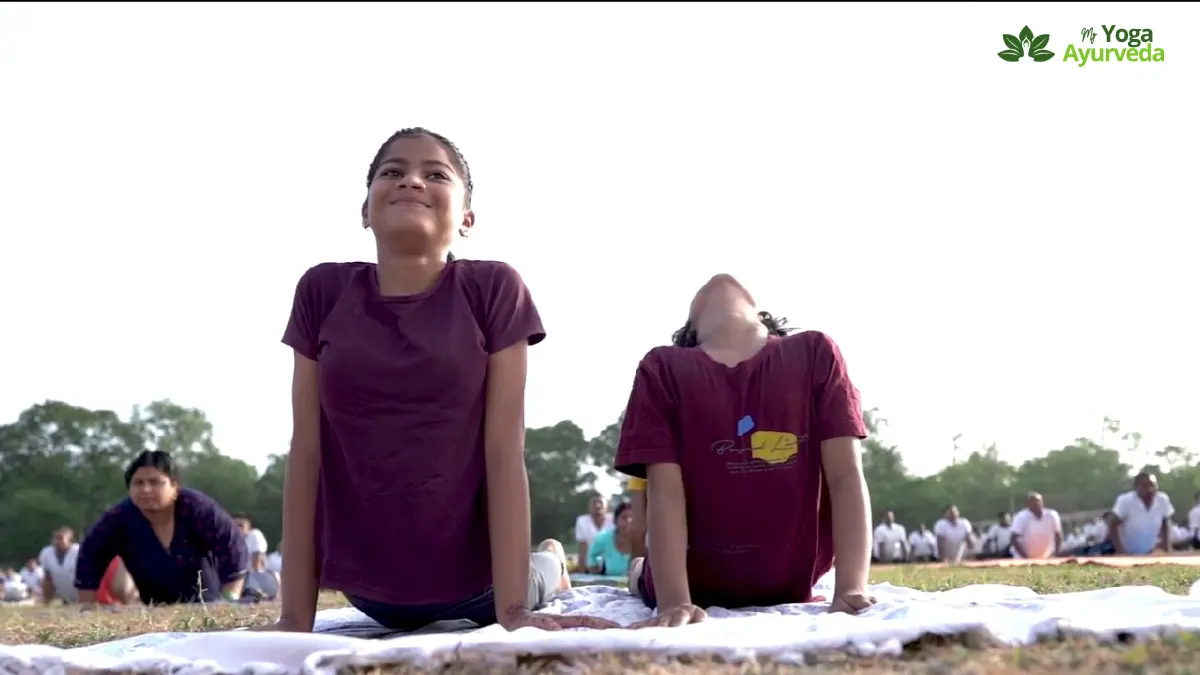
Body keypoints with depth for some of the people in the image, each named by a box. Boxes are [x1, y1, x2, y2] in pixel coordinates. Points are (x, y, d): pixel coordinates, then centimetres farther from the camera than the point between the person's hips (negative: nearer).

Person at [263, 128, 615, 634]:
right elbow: (306, 451, -6)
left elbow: (505, 450, -13)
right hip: (365, 581, 3)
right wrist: (295, 616, -10)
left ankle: (548, 566, 48)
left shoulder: (495, 289, -10)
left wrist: (512, 610, -20)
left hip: (468, 574, -2)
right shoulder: (322, 292, -5)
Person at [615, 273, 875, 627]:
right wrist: (675, 603, -30)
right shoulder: (663, 369, -13)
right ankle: (642, 574, 52)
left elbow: (846, 475, -16)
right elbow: (665, 491, -19)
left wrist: (851, 589, -26)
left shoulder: (814, 353, -11)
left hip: (790, 585, 0)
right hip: (699, 587, 0)